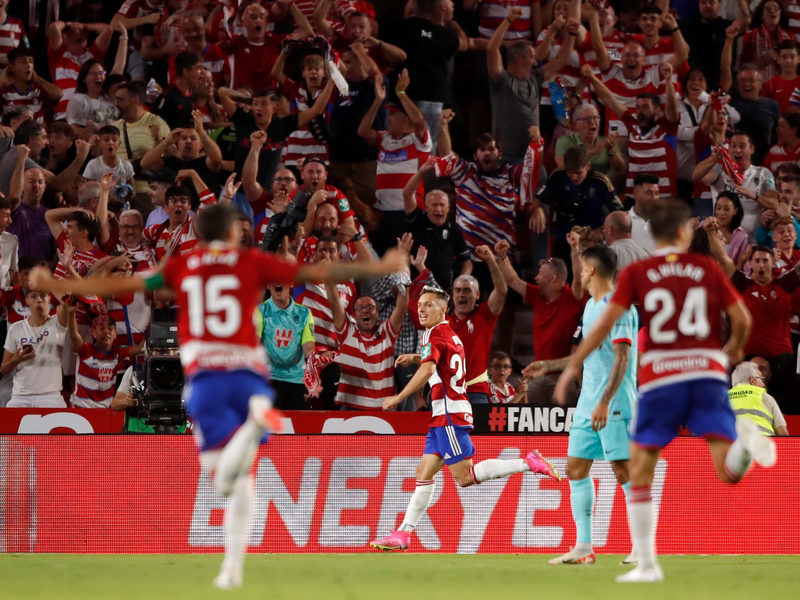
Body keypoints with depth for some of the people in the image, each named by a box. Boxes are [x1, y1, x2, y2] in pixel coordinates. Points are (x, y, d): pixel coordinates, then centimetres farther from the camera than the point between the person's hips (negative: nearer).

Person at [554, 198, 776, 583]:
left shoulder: (636, 273, 6)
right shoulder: (707, 268, 11)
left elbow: (606, 321, -4)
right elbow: (742, 319, 9)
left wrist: (573, 365, 3)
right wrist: (734, 348, 30)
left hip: (660, 379, -1)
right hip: (708, 373, 1)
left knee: (640, 472, 12)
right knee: (728, 471, -9)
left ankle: (646, 563, 8)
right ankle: (746, 441, -44)